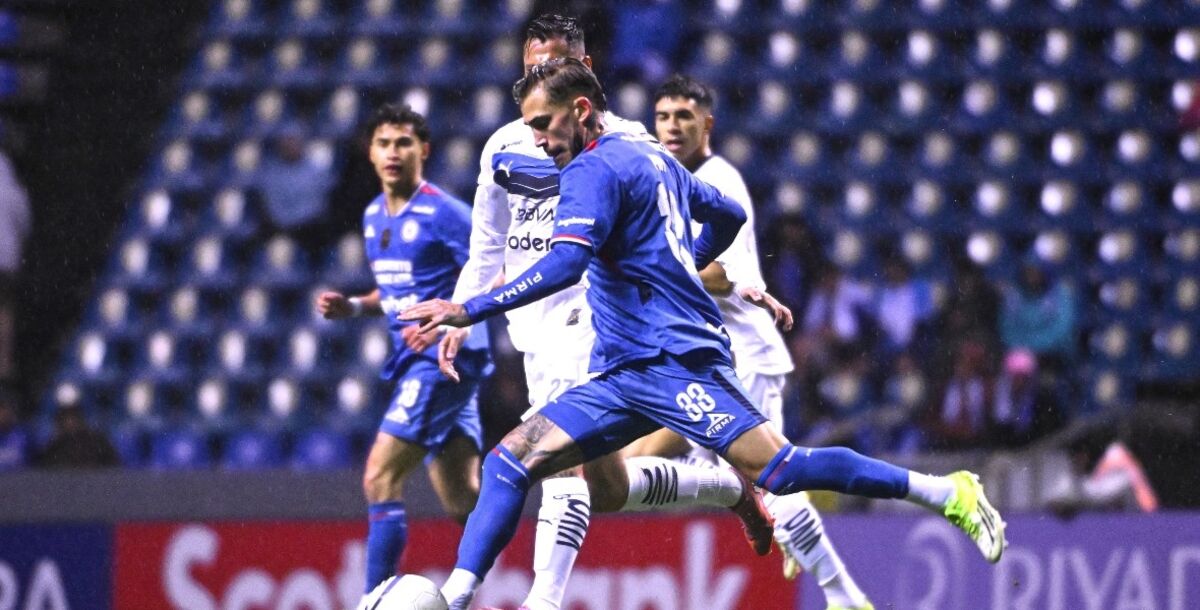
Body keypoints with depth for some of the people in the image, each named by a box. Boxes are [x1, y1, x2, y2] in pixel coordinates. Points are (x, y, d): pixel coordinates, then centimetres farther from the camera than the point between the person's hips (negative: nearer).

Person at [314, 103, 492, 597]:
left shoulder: (443, 214, -12)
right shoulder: (374, 216, 13)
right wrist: (352, 307, 9)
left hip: (444, 359, -9)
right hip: (413, 363, 9)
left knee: (380, 479, -14)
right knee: (463, 501, 9)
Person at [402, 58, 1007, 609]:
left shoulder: (593, 168, -9)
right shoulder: (651, 156, 19)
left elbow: (565, 264, -24)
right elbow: (727, 215, 30)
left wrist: (469, 310, -24)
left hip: (672, 360, -10)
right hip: (622, 375, 10)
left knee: (777, 469, -16)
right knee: (510, 461, 1)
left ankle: (947, 492, -10)